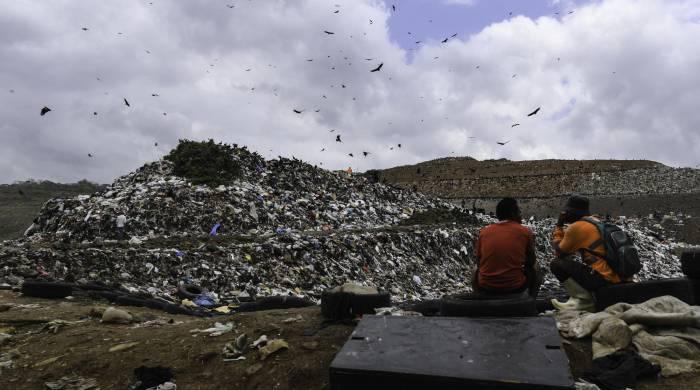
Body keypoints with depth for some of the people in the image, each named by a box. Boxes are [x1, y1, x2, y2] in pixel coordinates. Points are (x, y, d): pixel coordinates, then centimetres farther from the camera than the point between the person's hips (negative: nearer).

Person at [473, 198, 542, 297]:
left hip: (486, 286, 1)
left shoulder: (484, 232, 3)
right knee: (536, 274, 28)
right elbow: (531, 263, 10)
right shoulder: (525, 232, -2)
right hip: (514, 286, -1)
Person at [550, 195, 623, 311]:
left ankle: (584, 300, -3)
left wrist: (558, 226, 7)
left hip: (602, 278, -9)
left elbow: (559, 252, 1)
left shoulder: (576, 227, -9)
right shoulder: (595, 222, 15)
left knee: (557, 264, -5)